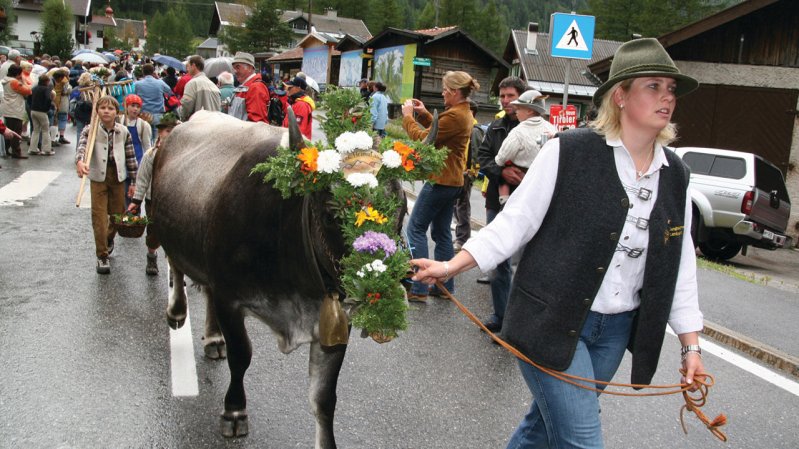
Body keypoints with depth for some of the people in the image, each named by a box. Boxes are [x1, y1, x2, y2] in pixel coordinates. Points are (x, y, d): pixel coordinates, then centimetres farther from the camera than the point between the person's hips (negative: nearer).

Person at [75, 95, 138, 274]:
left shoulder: (123, 132, 1)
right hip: (98, 177, -2)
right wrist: (80, 161, -46)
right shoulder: (91, 130, -6)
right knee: (99, 216, -4)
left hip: (118, 177, 2)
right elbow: (82, 146, -24)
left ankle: (109, 239, 45)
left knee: (118, 214, 12)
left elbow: (131, 157, 5)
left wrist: (134, 182, 5)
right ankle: (102, 256, 6)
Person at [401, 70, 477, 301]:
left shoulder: (454, 115, -19)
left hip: (441, 180, -10)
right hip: (453, 179, 10)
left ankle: (418, 289, -4)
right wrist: (424, 114, 13)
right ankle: (445, 285, 20)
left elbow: (423, 139, -18)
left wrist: (408, 117, -4)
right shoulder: (465, 113, 13)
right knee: (441, 231, 15)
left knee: (416, 228, -4)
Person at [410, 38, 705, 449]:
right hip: (552, 323, -5)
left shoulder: (675, 175, 4)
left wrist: (691, 345, 9)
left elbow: (679, 263, 9)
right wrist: (453, 265, -14)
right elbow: (515, 222, -8)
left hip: (616, 330, 6)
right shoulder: (569, 153, -12)